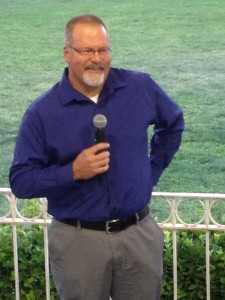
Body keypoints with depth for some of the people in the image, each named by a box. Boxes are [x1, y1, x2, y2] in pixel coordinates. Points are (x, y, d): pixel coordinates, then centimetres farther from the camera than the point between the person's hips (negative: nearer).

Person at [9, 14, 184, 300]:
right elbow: (20, 181, -9)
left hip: (140, 234, 2)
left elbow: (173, 123, 19)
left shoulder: (141, 87, -1)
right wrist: (73, 172, -22)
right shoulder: (42, 112, -9)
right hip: (78, 241, -2)